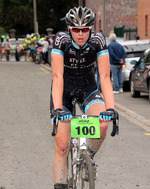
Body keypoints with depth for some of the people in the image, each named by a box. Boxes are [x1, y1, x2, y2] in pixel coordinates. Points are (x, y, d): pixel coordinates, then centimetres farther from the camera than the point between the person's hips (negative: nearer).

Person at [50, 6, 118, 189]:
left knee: (102, 124, -27)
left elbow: (105, 76, -26)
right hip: (64, 90, -1)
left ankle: (88, 159, 1)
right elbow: (57, 76, -31)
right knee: (62, 146, -10)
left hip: (87, 88, 1)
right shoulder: (61, 40, -25)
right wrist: (58, 108, -43)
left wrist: (110, 108, -38)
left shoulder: (98, 40, -22)